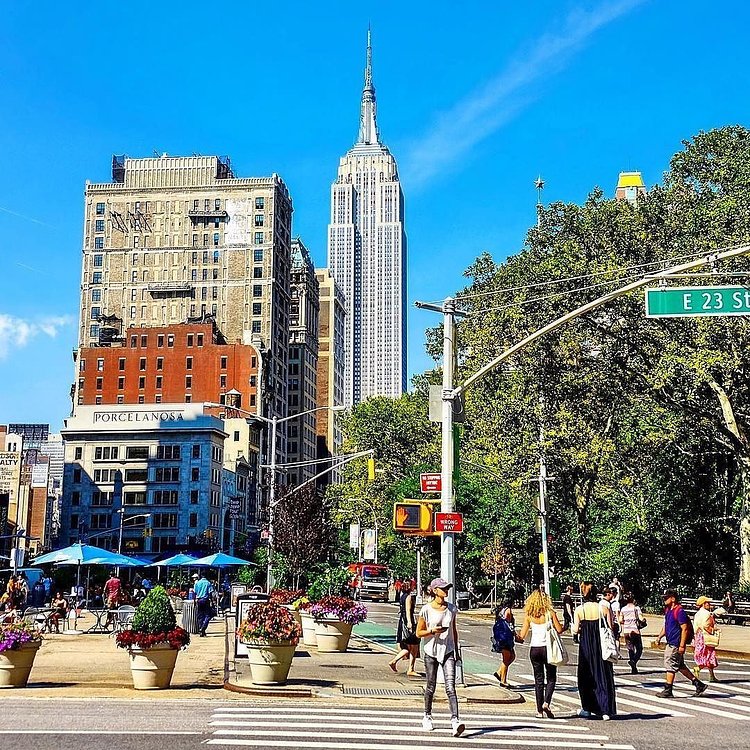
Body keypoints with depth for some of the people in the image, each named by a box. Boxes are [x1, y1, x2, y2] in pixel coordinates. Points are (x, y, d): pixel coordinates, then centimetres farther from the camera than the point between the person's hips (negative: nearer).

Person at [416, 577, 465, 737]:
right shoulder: (426, 610, -6)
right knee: (431, 687, 10)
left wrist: (456, 650, 16)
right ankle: (427, 716, 32)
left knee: (450, 687, -12)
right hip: (431, 652, -1)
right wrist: (433, 631, -19)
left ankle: (455, 721, -22)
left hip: (448, 652, 1)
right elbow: (419, 633, -2)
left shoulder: (452, 608, 4)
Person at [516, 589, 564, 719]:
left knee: (538, 680, 10)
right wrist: (565, 627, 14)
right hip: (548, 648, -2)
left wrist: (516, 638, 20)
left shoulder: (529, 616, 0)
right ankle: (546, 703, -10)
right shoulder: (550, 613, -5)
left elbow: (522, 636, 0)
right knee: (551, 678, 10)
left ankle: (540, 711, 9)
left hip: (534, 649, 2)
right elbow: (559, 630, -7)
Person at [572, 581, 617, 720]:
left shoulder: (579, 610, -5)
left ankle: (587, 709, 17)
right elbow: (610, 628, -6)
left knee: (586, 677, 13)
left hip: (585, 646, -1)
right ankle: (606, 710, 1)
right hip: (602, 646, 1)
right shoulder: (604, 608, -4)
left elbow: (576, 630, -8)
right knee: (603, 677, 7)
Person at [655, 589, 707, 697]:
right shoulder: (668, 611, 13)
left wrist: (682, 645, -21)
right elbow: (665, 626, 25)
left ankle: (668, 690, 3)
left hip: (676, 645, -10)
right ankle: (698, 684, 22)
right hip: (670, 643, 10)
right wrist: (659, 637, 13)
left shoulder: (680, 611, -16)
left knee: (670, 666, -4)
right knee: (680, 666, 14)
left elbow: (685, 629, -19)